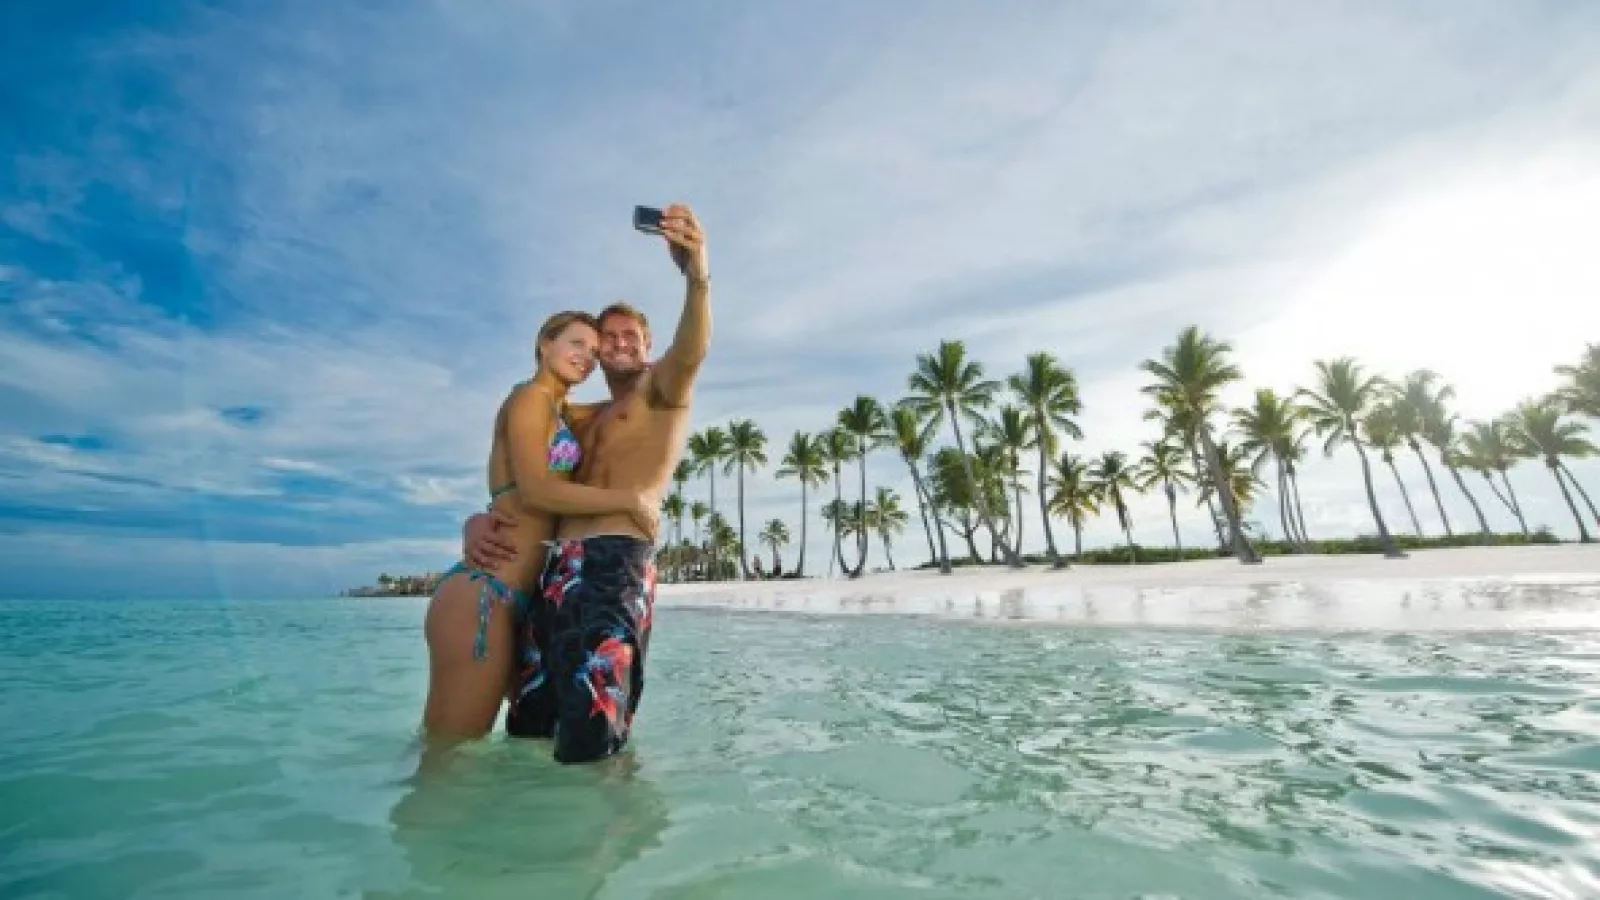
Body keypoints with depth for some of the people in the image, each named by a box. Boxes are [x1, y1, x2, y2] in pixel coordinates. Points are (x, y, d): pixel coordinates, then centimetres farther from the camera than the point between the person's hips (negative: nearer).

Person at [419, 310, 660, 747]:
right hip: (480, 594, -9)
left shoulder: (556, 414, 24)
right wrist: (630, 498, -13)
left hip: (505, 596, 9)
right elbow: (535, 491, -16)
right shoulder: (531, 396, -4)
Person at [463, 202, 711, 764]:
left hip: (615, 565, -7)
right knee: (528, 728, 12)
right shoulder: (583, 420, 29)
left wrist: (697, 276, -34)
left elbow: (691, 352, -14)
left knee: (592, 738, -14)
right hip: (556, 569, 7)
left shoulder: (663, 393, 10)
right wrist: (478, 520, 4)